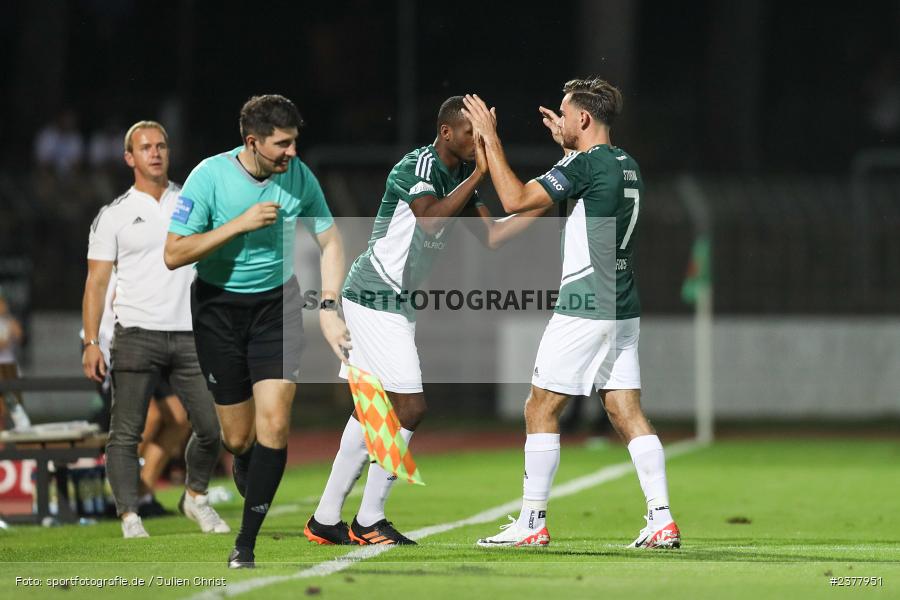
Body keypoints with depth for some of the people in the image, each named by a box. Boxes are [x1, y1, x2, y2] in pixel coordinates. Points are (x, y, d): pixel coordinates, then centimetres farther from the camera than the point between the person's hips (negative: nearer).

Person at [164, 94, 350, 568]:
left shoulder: (298, 176, -9)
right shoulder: (210, 177, -18)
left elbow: (330, 241, 4)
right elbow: (173, 254, -18)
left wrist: (329, 308, -9)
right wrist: (240, 224, -26)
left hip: (276, 304, 2)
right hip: (219, 306, -2)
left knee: (274, 425, -13)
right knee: (238, 438, 2)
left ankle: (246, 544, -4)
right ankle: (246, 474, 41)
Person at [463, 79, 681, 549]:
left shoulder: (585, 164, -13)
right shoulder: (625, 166, 12)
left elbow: (516, 199, -16)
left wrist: (490, 140, -8)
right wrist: (566, 145, 35)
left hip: (583, 310, -8)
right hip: (623, 311, 8)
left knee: (540, 409, 1)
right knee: (627, 413, 7)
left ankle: (532, 523, 2)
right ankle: (662, 519, -1)